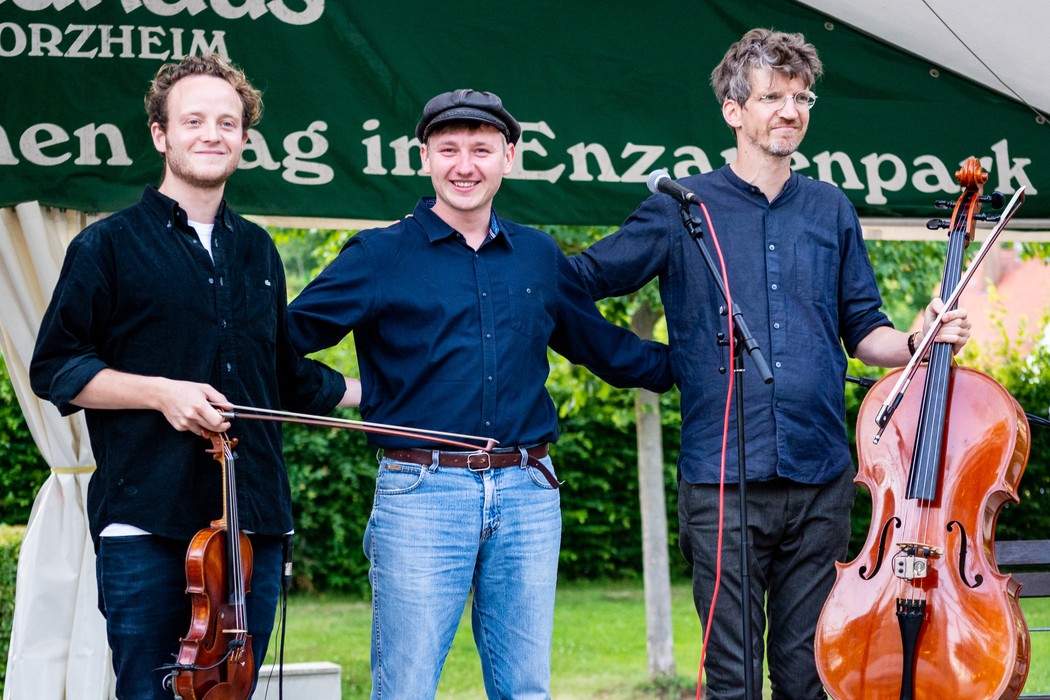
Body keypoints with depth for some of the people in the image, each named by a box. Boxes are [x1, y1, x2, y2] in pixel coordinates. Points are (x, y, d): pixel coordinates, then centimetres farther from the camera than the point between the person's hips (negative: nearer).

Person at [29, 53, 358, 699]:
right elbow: (54, 369, -2)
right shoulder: (111, 246, 1)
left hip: (251, 524, 5)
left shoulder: (257, 252, 18)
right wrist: (161, 392, -13)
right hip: (147, 526, -5)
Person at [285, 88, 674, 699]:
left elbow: (602, 345, 26)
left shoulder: (540, 256, 14)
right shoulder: (379, 257, 1)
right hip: (421, 494, -4)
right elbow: (292, 334, -2)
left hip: (527, 494, 4)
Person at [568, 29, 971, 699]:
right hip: (723, 484, -3)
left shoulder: (831, 210, 13)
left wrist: (918, 342, 0)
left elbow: (862, 330, 18)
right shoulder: (683, 209, 4)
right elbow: (579, 279, 8)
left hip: (821, 482, 3)